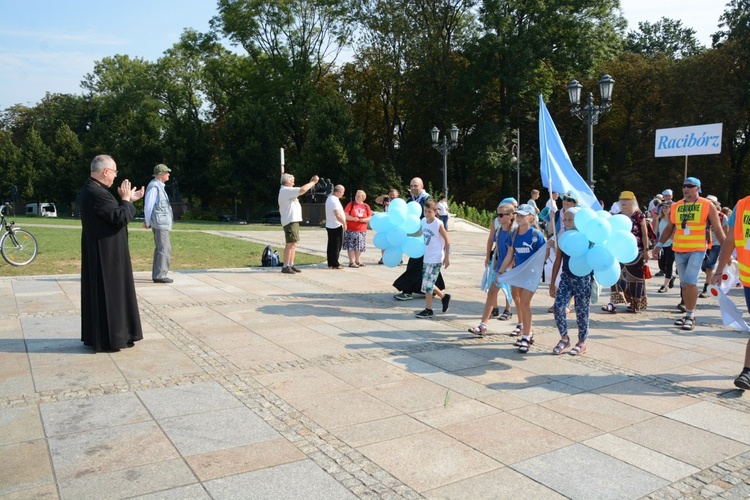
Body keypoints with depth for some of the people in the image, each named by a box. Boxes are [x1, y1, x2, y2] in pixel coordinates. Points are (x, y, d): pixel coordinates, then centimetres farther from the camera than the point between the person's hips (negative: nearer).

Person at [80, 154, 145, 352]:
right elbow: (121, 218, -24)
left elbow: (112, 213, 18)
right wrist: (126, 199, -9)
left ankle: (95, 335, 26)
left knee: (100, 291, 16)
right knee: (108, 292, -3)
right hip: (106, 253, -11)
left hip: (101, 251, 11)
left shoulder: (92, 189, 11)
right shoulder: (97, 193, -22)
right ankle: (107, 339, 5)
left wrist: (128, 199, 14)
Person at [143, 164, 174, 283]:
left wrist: (148, 220, 20)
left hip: (163, 223, 10)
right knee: (165, 250, -9)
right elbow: (148, 205, -13)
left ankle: (157, 274, 21)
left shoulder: (159, 186, 16)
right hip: (160, 223, -10)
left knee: (160, 249, 14)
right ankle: (160, 275, -6)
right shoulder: (154, 187, -14)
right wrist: (148, 221, -5)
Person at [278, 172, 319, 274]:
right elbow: (302, 190, -20)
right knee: (290, 244, -11)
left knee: (293, 244, 12)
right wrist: (313, 182, -11)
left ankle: (291, 264, 16)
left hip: (293, 221, 11)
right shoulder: (286, 190, -13)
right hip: (290, 221, -11)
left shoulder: (287, 191, 21)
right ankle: (285, 267, -9)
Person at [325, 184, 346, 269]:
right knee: (336, 246, -1)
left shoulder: (330, 198, 11)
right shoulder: (334, 201, -21)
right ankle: (335, 264, 4)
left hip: (330, 226, 9)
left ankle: (330, 264, 17)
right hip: (336, 227, -9)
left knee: (331, 246, 12)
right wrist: (344, 223, -16)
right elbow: (338, 215, -28)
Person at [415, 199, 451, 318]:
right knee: (428, 283, 12)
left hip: (436, 259, -7)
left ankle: (428, 310, 6)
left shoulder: (438, 224, -14)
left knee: (427, 283, -6)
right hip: (427, 257, 7)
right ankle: (444, 296, 34)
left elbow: (447, 240, -9)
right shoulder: (423, 221, 4)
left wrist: (447, 257, -9)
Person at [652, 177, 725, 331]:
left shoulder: (707, 205, -1)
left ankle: (690, 316, -5)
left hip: (697, 250, -4)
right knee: (684, 284, 11)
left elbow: (718, 230, 0)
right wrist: (659, 244, 6)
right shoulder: (676, 206, 8)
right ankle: (688, 313, 22)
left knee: (690, 282, -16)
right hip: (679, 250, 4)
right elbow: (669, 227, 14)